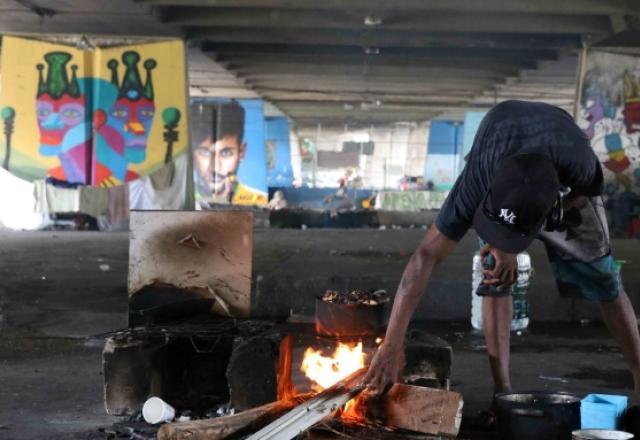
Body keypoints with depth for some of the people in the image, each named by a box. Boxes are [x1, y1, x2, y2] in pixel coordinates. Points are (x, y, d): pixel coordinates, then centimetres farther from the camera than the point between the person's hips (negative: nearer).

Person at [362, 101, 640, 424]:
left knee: (601, 273, -4)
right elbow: (426, 256, -44)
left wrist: (512, 247, -28)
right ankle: (502, 390, -10)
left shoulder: (581, 166, -45)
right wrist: (390, 347, -48)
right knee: (496, 274, -17)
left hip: (567, 188, 0)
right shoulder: (478, 180, -44)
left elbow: (576, 197, -18)